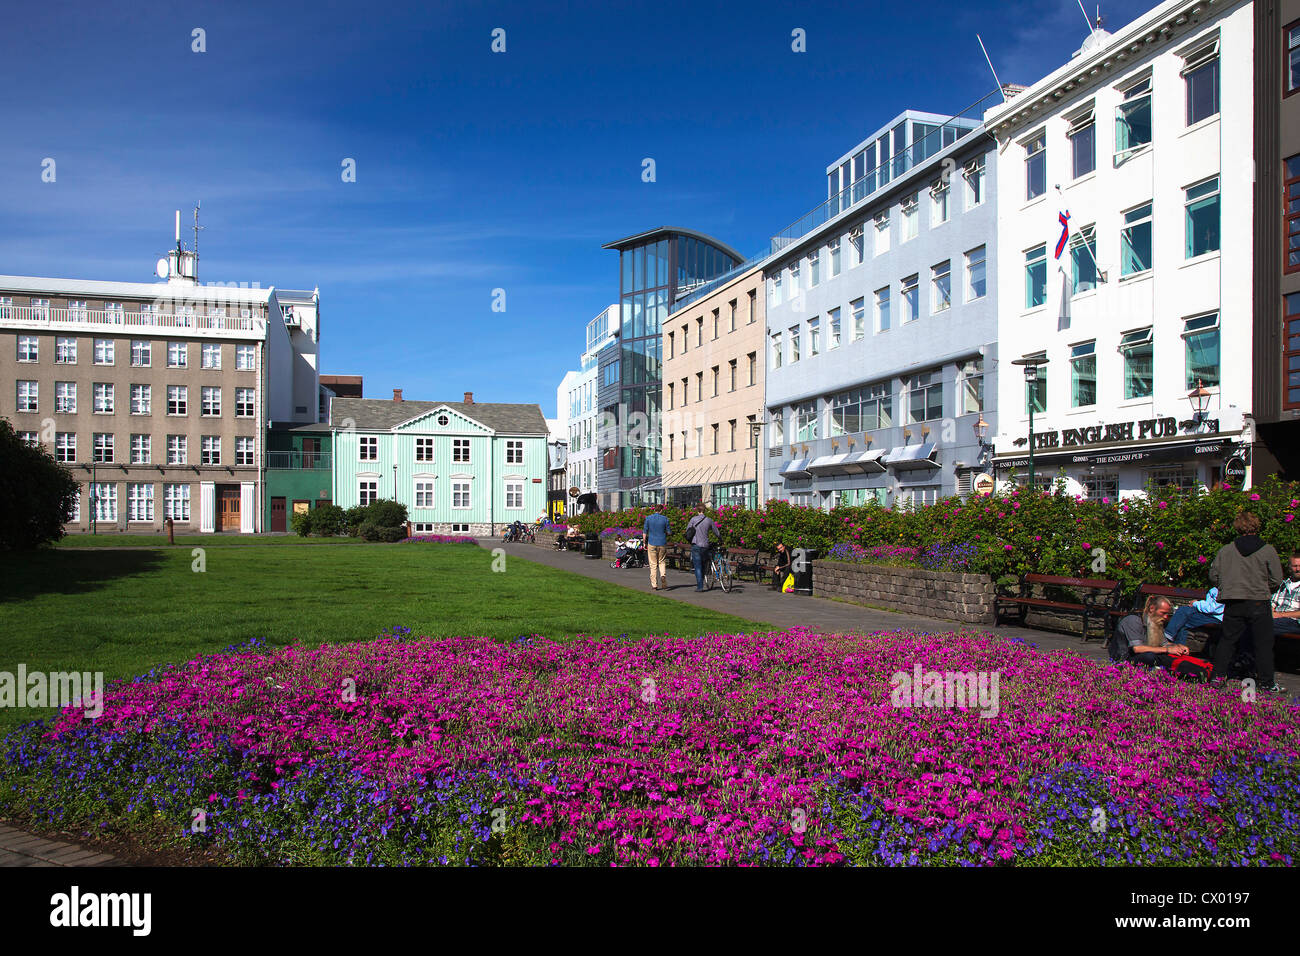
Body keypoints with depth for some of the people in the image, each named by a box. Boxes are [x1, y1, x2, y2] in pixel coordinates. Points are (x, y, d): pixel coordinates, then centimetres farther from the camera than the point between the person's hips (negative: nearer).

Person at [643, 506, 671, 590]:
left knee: (653, 564, 4)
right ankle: (663, 575, -13)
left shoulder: (648, 518, -2)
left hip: (652, 543, 0)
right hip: (662, 543, 0)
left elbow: (645, 531, -1)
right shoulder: (665, 518, -3)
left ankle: (654, 585, 3)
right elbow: (668, 532, 2)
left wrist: (645, 542, 8)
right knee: (662, 562, 15)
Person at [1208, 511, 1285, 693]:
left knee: (1227, 640, 12)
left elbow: (1213, 576, 4)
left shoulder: (1225, 550, 1)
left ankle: (1218, 677, 13)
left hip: (1233, 605, 2)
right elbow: (1276, 580, -4)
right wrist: (1264, 590, 15)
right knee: (1263, 644, 6)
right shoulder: (1268, 550, -5)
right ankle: (1267, 683, 10)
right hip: (1259, 605, -2)